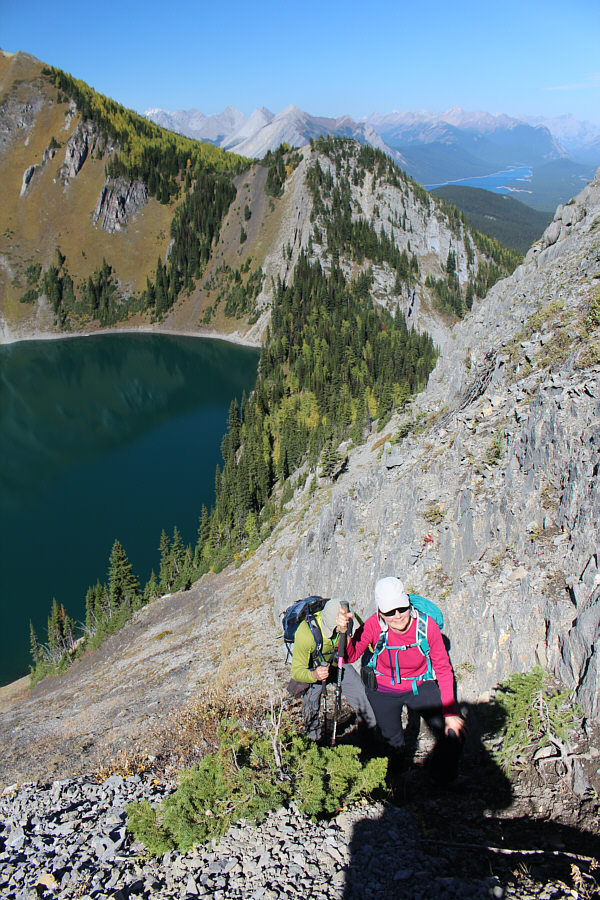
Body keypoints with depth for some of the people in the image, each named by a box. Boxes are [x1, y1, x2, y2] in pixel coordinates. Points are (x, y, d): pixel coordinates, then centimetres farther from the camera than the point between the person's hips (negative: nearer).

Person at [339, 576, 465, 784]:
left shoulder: (427, 625, -25)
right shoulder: (375, 625, -25)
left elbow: (444, 669, -13)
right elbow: (350, 656, -24)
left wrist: (450, 712, -16)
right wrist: (344, 632, -44)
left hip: (420, 687, 0)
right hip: (383, 692, 0)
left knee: (453, 734, -11)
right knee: (392, 741, 14)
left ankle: (443, 780, 23)